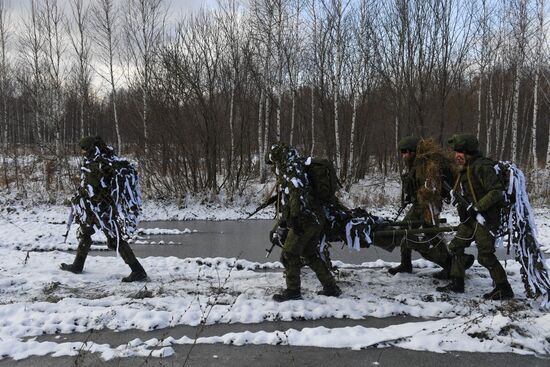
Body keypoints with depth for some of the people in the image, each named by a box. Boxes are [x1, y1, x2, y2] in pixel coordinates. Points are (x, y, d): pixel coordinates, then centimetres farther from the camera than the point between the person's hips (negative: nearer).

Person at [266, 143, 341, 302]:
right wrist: (278, 228, 31)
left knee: (289, 255, 0)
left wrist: (295, 217, -27)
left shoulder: (292, 167, -6)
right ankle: (331, 287, 25)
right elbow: (286, 204, 29)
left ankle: (293, 290, 9)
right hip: (316, 219, 10)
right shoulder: (289, 170, 26)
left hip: (304, 220, -10)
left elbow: (297, 193, -23)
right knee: (310, 255, 19)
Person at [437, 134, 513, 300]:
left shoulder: (482, 167, -19)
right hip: (470, 217, 10)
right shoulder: (465, 168, 12)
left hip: (485, 217, -10)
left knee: (485, 256, -7)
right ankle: (457, 283, 21)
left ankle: (504, 289, 9)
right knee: (456, 247, 11)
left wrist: (477, 208, -24)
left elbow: (497, 191, -25)